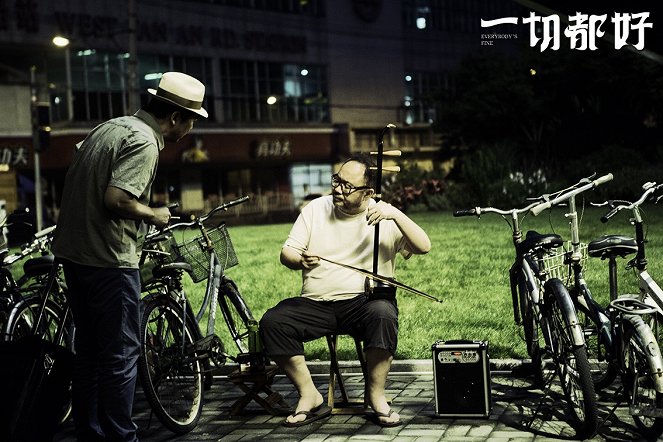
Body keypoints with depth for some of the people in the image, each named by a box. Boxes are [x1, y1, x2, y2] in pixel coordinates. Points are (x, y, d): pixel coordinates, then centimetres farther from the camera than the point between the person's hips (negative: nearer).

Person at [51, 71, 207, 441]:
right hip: (110, 259, -10)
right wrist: (154, 214, -10)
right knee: (121, 354, -1)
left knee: (89, 352, 16)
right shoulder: (144, 143, -16)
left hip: (74, 252, 10)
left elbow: (77, 174, 20)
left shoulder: (111, 126, 13)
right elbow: (116, 199, -26)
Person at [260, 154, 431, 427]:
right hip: (315, 304, 3)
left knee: (383, 315, -36)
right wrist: (300, 260, -16)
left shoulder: (384, 216, 0)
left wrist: (396, 215, -25)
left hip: (364, 302, -3)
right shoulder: (315, 209, 9)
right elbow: (286, 253, 8)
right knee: (272, 322, -22)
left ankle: (376, 395, -14)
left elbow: (423, 247, -11)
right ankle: (309, 396, -8)